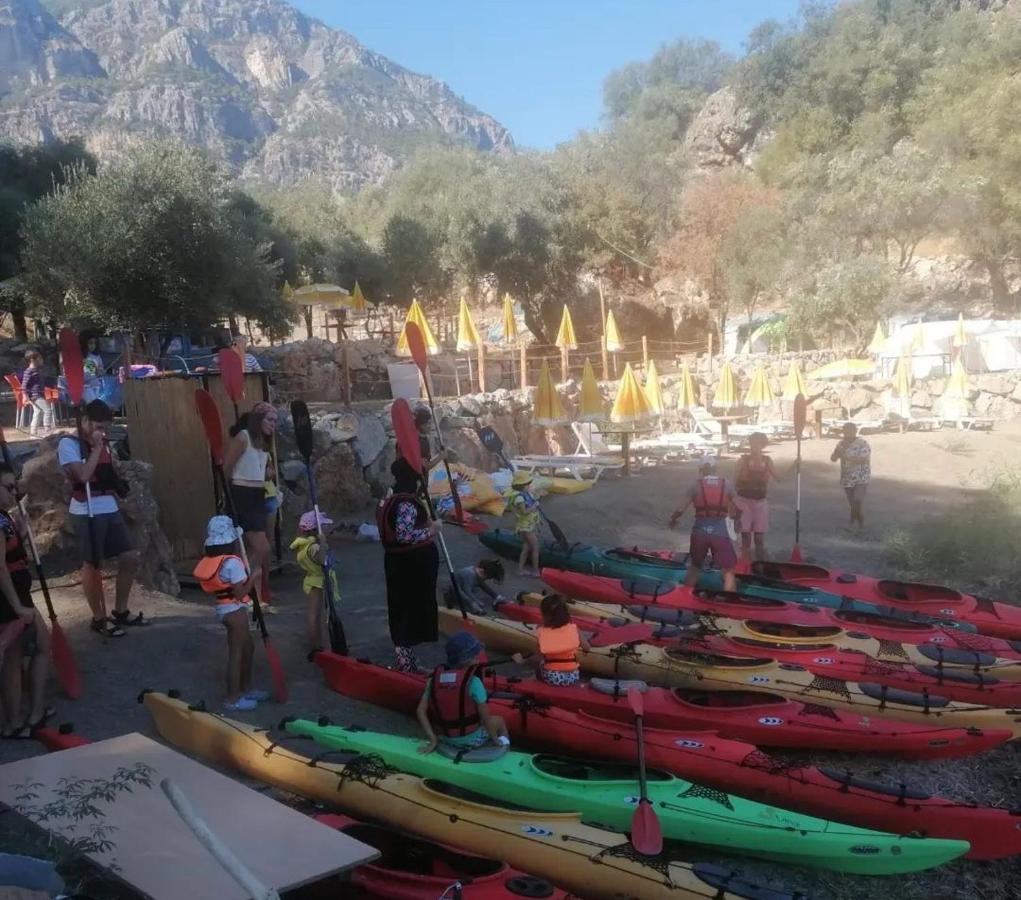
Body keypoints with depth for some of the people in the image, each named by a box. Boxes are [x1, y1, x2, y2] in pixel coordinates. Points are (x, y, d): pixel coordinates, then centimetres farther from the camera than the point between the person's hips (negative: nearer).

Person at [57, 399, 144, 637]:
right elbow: (83, 475, -21)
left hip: (110, 509, 7)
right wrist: (96, 448, -14)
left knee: (130, 558, 6)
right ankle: (99, 619, 15)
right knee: (93, 565, 2)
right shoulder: (68, 444, -8)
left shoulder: (102, 444, 15)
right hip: (86, 512, -7)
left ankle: (121, 611, 21)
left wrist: (120, 484, 8)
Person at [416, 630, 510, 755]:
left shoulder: (435, 678, -10)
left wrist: (433, 740, -4)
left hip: (446, 740, 4)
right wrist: (495, 740, -1)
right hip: (472, 740, -4)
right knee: (499, 721, 25)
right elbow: (486, 718, -17)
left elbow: (420, 710, -10)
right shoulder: (473, 681, -23)